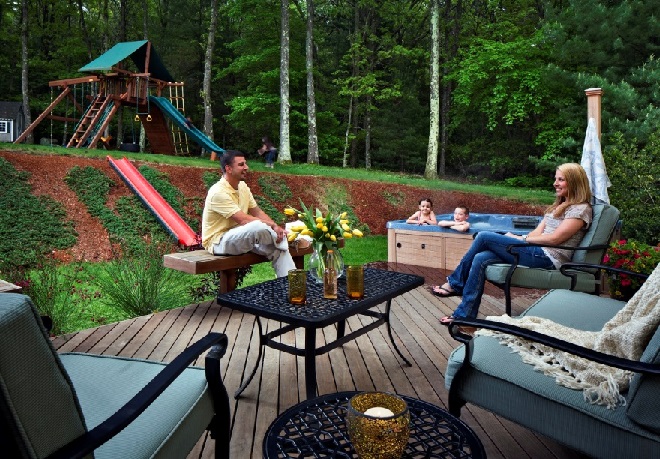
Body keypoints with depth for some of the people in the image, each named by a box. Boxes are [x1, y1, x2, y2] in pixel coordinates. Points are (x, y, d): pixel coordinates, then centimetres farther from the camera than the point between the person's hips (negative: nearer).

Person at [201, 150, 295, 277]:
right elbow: (244, 220, -27)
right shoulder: (219, 192, -22)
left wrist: (276, 226, -10)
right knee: (258, 227, -34)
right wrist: (273, 225, -21)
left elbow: (257, 212, 8)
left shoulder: (243, 186, 5)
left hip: (240, 237, 8)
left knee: (279, 249, -13)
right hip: (218, 242, -8)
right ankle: (281, 239, -4)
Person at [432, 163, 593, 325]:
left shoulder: (581, 209, -3)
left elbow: (554, 239, -12)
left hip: (547, 258, -9)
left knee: (484, 237, -15)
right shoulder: (559, 206, 26)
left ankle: (455, 284, -2)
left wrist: (521, 238, -5)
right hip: (538, 252, 9)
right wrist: (522, 238, -3)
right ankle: (465, 315, -11)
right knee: (481, 259, -13)